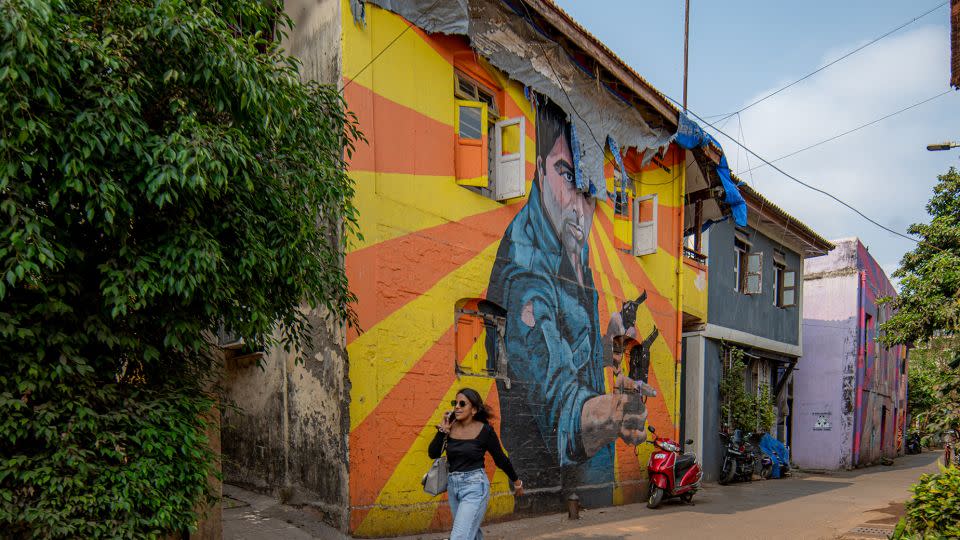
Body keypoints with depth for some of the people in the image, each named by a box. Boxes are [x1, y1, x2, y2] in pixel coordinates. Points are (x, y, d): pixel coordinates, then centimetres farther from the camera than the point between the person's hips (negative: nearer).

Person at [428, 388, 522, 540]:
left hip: (474, 487, -6)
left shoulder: (485, 430, -11)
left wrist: (517, 482, 10)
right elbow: (433, 454, -3)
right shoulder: (450, 427, 0)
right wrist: (443, 429, -12)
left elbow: (501, 459, 0)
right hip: (452, 486, 6)